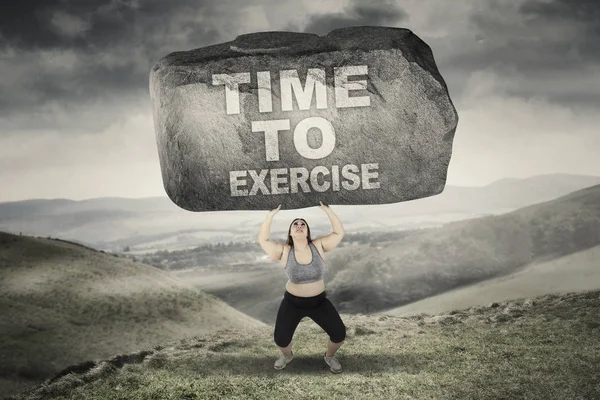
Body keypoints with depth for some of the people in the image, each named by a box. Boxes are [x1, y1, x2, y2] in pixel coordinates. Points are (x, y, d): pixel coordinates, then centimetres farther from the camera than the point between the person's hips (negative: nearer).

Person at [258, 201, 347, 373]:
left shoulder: (319, 246, -9)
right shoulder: (284, 251, -11)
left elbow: (339, 233, -12)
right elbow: (263, 240, -16)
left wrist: (327, 210, -19)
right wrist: (270, 215, -20)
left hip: (319, 301, 1)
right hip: (292, 303, -1)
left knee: (339, 333, -6)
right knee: (280, 339, -7)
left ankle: (329, 356, 27)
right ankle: (287, 355, 31)